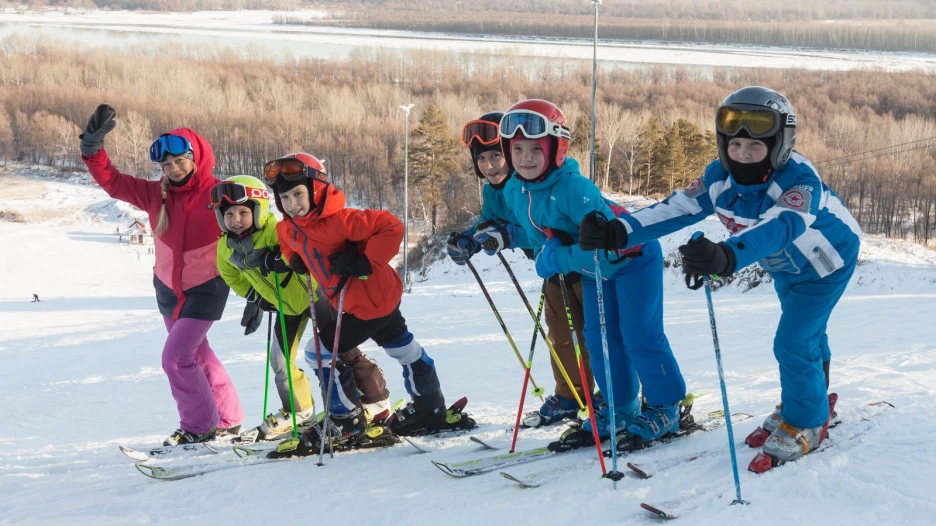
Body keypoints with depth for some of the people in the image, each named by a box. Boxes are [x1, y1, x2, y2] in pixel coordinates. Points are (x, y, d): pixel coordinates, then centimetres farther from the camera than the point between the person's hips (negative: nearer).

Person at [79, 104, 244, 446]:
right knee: (198, 355, 16)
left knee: (175, 358, -13)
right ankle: (227, 420, 31)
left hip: (206, 289, -6)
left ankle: (199, 427, 4)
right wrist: (93, 145, -19)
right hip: (168, 288, 6)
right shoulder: (156, 194, -7)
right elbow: (112, 181, -6)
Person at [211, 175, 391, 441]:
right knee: (280, 360, 8)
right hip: (286, 306, 7)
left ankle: (376, 399, 15)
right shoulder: (226, 247, -7)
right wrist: (252, 297, 7)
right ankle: (298, 411, 29)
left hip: (313, 293, -7)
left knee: (340, 348, -1)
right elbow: (232, 275, 13)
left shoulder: (276, 229, -30)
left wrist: (281, 257, -52)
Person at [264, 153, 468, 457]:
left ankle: (345, 423, 11)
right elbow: (294, 249, 20)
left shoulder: (339, 219, -29)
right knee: (402, 348, 26)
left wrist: (365, 264, -30)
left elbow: (392, 227, -31)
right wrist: (294, 261, -3)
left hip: (368, 301, -10)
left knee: (321, 354, -6)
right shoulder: (286, 230, -3)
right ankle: (430, 408, 46)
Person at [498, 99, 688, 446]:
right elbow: (537, 235, 8)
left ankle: (664, 409, 10)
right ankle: (621, 409, 21)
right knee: (599, 339, 9)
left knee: (639, 336, -5)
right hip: (593, 269, 8)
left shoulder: (573, 187, -36)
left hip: (632, 257, -8)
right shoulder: (514, 192, -10)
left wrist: (557, 259, -33)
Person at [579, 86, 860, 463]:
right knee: (805, 335, 23)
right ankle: (804, 403, 46)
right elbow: (677, 208, -29)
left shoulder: (800, 180, -43)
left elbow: (780, 227, -61)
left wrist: (727, 257, -81)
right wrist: (619, 231, -47)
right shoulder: (720, 177, -24)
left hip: (826, 262, -6)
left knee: (793, 343, -12)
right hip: (785, 267, 6)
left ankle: (806, 424, 11)